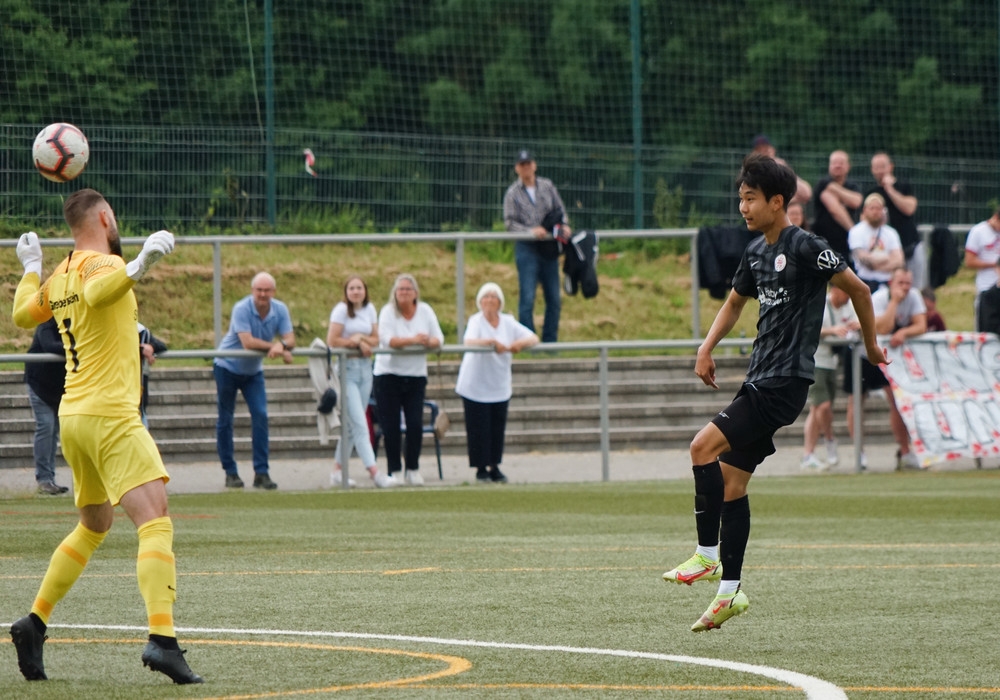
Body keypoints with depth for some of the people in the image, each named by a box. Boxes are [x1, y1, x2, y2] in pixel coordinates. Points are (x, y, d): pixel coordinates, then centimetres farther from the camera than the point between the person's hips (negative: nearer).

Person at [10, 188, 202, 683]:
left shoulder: (58, 276, 13)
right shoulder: (102, 263, -10)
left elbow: (23, 313, 29)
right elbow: (96, 293, -33)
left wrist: (31, 268, 42)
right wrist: (137, 267, -45)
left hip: (72, 416, 9)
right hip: (110, 416, -9)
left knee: (94, 527, 25)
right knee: (155, 521, -17)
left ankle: (34, 624, 27)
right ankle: (161, 638, -31)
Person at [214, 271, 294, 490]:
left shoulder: (280, 310, -11)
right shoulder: (242, 309, -25)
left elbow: (290, 340, -18)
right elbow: (247, 342, -34)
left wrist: (281, 345, -40)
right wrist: (274, 347, -30)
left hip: (253, 371, 3)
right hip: (228, 367, -3)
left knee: (260, 416, -10)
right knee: (225, 420, 2)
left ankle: (261, 472, -9)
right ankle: (230, 472, 12)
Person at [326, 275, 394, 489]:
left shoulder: (369, 309, 10)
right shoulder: (341, 310, -7)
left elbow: (375, 340, 10)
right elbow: (332, 341, -13)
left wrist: (360, 338, -9)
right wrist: (357, 342, -8)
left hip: (365, 368, 6)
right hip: (346, 369, -6)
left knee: (352, 424, 9)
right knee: (359, 424, -11)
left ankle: (338, 471, 16)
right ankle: (374, 472, -18)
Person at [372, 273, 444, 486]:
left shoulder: (425, 311, 5)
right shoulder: (388, 312, -5)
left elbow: (438, 339, 0)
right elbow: (387, 339, -19)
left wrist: (429, 342, -23)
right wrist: (412, 340, -31)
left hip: (416, 375, 2)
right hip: (388, 374, -2)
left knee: (415, 424, -4)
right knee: (391, 426, -2)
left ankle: (413, 470, 8)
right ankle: (393, 471, 6)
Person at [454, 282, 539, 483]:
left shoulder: (508, 322, 3)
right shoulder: (476, 321, -10)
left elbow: (534, 338, 3)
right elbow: (469, 342, -29)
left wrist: (520, 343, -18)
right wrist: (493, 342, -38)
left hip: (500, 386, 4)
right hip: (476, 386, -4)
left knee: (498, 428, 5)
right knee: (479, 428, -2)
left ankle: (494, 467, 16)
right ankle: (481, 469, 8)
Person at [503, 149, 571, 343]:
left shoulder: (547, 186, 10)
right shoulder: (512, 193, 0)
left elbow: (560, 210, 15)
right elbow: (509, 223, -5)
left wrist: (564, 226, -4)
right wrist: (531, 231, -18)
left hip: (549, 247, 4)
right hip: (527, 247, -4)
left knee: (553, 298, 6)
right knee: (527, 298, -8)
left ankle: (550, 341, 14)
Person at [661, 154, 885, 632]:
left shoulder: (804, 247, -12)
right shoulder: (756, 252, 13)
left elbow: (857, 289, -7)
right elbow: (735, 302, 30)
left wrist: (871, 345, 3)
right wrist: (706, 349, 16)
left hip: (785, 382, -9)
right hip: (759, 379, 9)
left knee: (704, 447, -19)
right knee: (730, 479, 7)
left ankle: (707, 554, -10)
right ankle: (729, 590, 12)